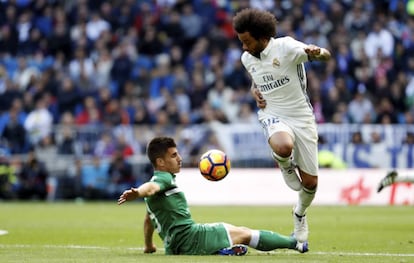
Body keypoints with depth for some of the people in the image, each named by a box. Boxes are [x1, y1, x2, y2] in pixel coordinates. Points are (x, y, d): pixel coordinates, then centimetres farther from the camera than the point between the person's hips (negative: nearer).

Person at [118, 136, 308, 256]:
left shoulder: (158, 181, 23)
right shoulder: (163, 179, -8)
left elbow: (148, 220, 31)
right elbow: (150, 187, -32)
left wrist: (148, 246, 42)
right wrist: (136, 193, -54)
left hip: (175, 247, 10)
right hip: (190, 236, -10)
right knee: (245, 234, 0)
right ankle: (294, 243, 8)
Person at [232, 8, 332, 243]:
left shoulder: (285, 47, -13)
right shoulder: (247, 59, 4)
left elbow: (326, 56, -20)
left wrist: (317, 53, -45)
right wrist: (255, 92, 3)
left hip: (302, 117, -2)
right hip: (274, 116, 2)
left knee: (310, 182, 1)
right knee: (283, 147, -37)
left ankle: (300, 215, 34)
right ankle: (286, 167, 0)